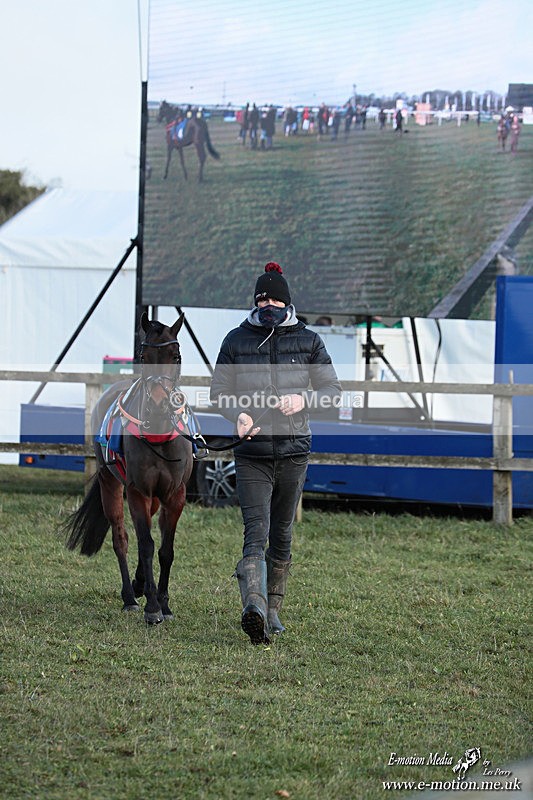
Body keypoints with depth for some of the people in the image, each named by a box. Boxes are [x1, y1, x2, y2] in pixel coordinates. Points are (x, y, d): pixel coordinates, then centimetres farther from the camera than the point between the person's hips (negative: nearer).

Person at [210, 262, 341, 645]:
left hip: (294, 451, 2)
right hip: (252, 453, -2)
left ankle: (273, 610, 25)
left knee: (281, 534, 11)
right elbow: (219, 388, 9)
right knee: (256, 531, -17)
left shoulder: (308, 341, 5)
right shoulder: (238, 340, 4)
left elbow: (332, 390, 6)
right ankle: (254, 607, -33)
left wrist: (304, 400, -15)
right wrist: (238, 414, -11)